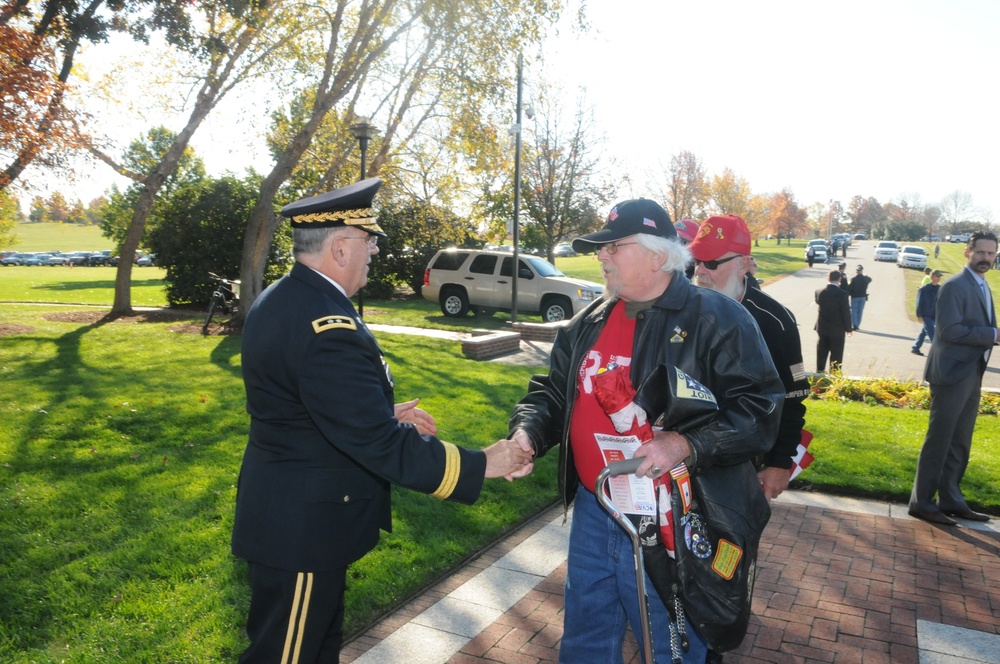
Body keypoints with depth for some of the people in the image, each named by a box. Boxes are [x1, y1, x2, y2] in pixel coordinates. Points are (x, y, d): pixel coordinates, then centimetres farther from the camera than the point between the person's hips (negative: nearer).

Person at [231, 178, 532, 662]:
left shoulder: (278, 299, 3)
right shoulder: (327, 326, -29)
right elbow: (379, 444, -29)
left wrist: (388, 414, 7)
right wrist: (480, 464, -20)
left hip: (277, 509, 10)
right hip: (303, 529, -10)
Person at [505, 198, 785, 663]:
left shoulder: (717, 320, -12)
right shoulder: (589, 323, 8)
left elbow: (759, 407, -17)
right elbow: (553, 392, 14)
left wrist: (687, 445, -30)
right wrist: (527, 432, -6)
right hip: (592, 514, 6)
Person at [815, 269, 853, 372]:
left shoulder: (819, 292, -5)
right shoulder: (842, 294, -18)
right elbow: (846, 312, -12)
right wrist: (848, 328, -1)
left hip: (822, 328, 4)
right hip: (837, 329, -4)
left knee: (822, 352, 15)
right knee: (836, 355, 6)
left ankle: (819, 373, 23)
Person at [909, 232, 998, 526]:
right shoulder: (955, 286, -11)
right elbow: (950, 330, -20)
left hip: (972, 375, 9)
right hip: (952, 373, -9)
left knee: (960, 443, 13)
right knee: (939, 440, -4)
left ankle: (950, 499, 22)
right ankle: (921, 502, 4)